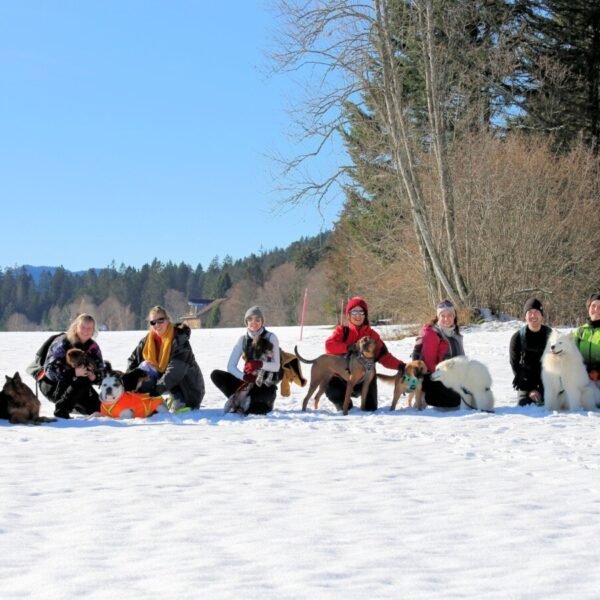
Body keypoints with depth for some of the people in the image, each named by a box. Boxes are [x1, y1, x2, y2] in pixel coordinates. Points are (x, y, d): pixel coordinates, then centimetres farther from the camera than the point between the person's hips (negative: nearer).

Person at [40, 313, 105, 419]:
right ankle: (61, 409, -23)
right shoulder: (62, 343, -19)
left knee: (98, 409, -5)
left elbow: (101, 370, -3)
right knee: (82, 381, -33)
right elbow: (51, 370, -29)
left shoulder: (93, 347, -1)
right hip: (53, 386, -7)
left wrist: (94, 376, -28)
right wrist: (74, 372, -42)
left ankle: (71, 404, 20)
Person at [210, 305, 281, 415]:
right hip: (248, 382, 4)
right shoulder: (243, 339, 4)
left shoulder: (271, 338, -5)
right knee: (216, 374, -14)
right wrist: (244, 377, -23)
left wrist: (260, 364, -31)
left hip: (266, 386, -4)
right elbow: (231, 366, -3)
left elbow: (276, 366, -10)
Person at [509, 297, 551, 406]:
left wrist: (541, 390, -13)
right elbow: (515, 365, -1)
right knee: (523, 404, -21)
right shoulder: (517, 337, -1)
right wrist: (530, 389, -10)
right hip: (526, 382, 0)